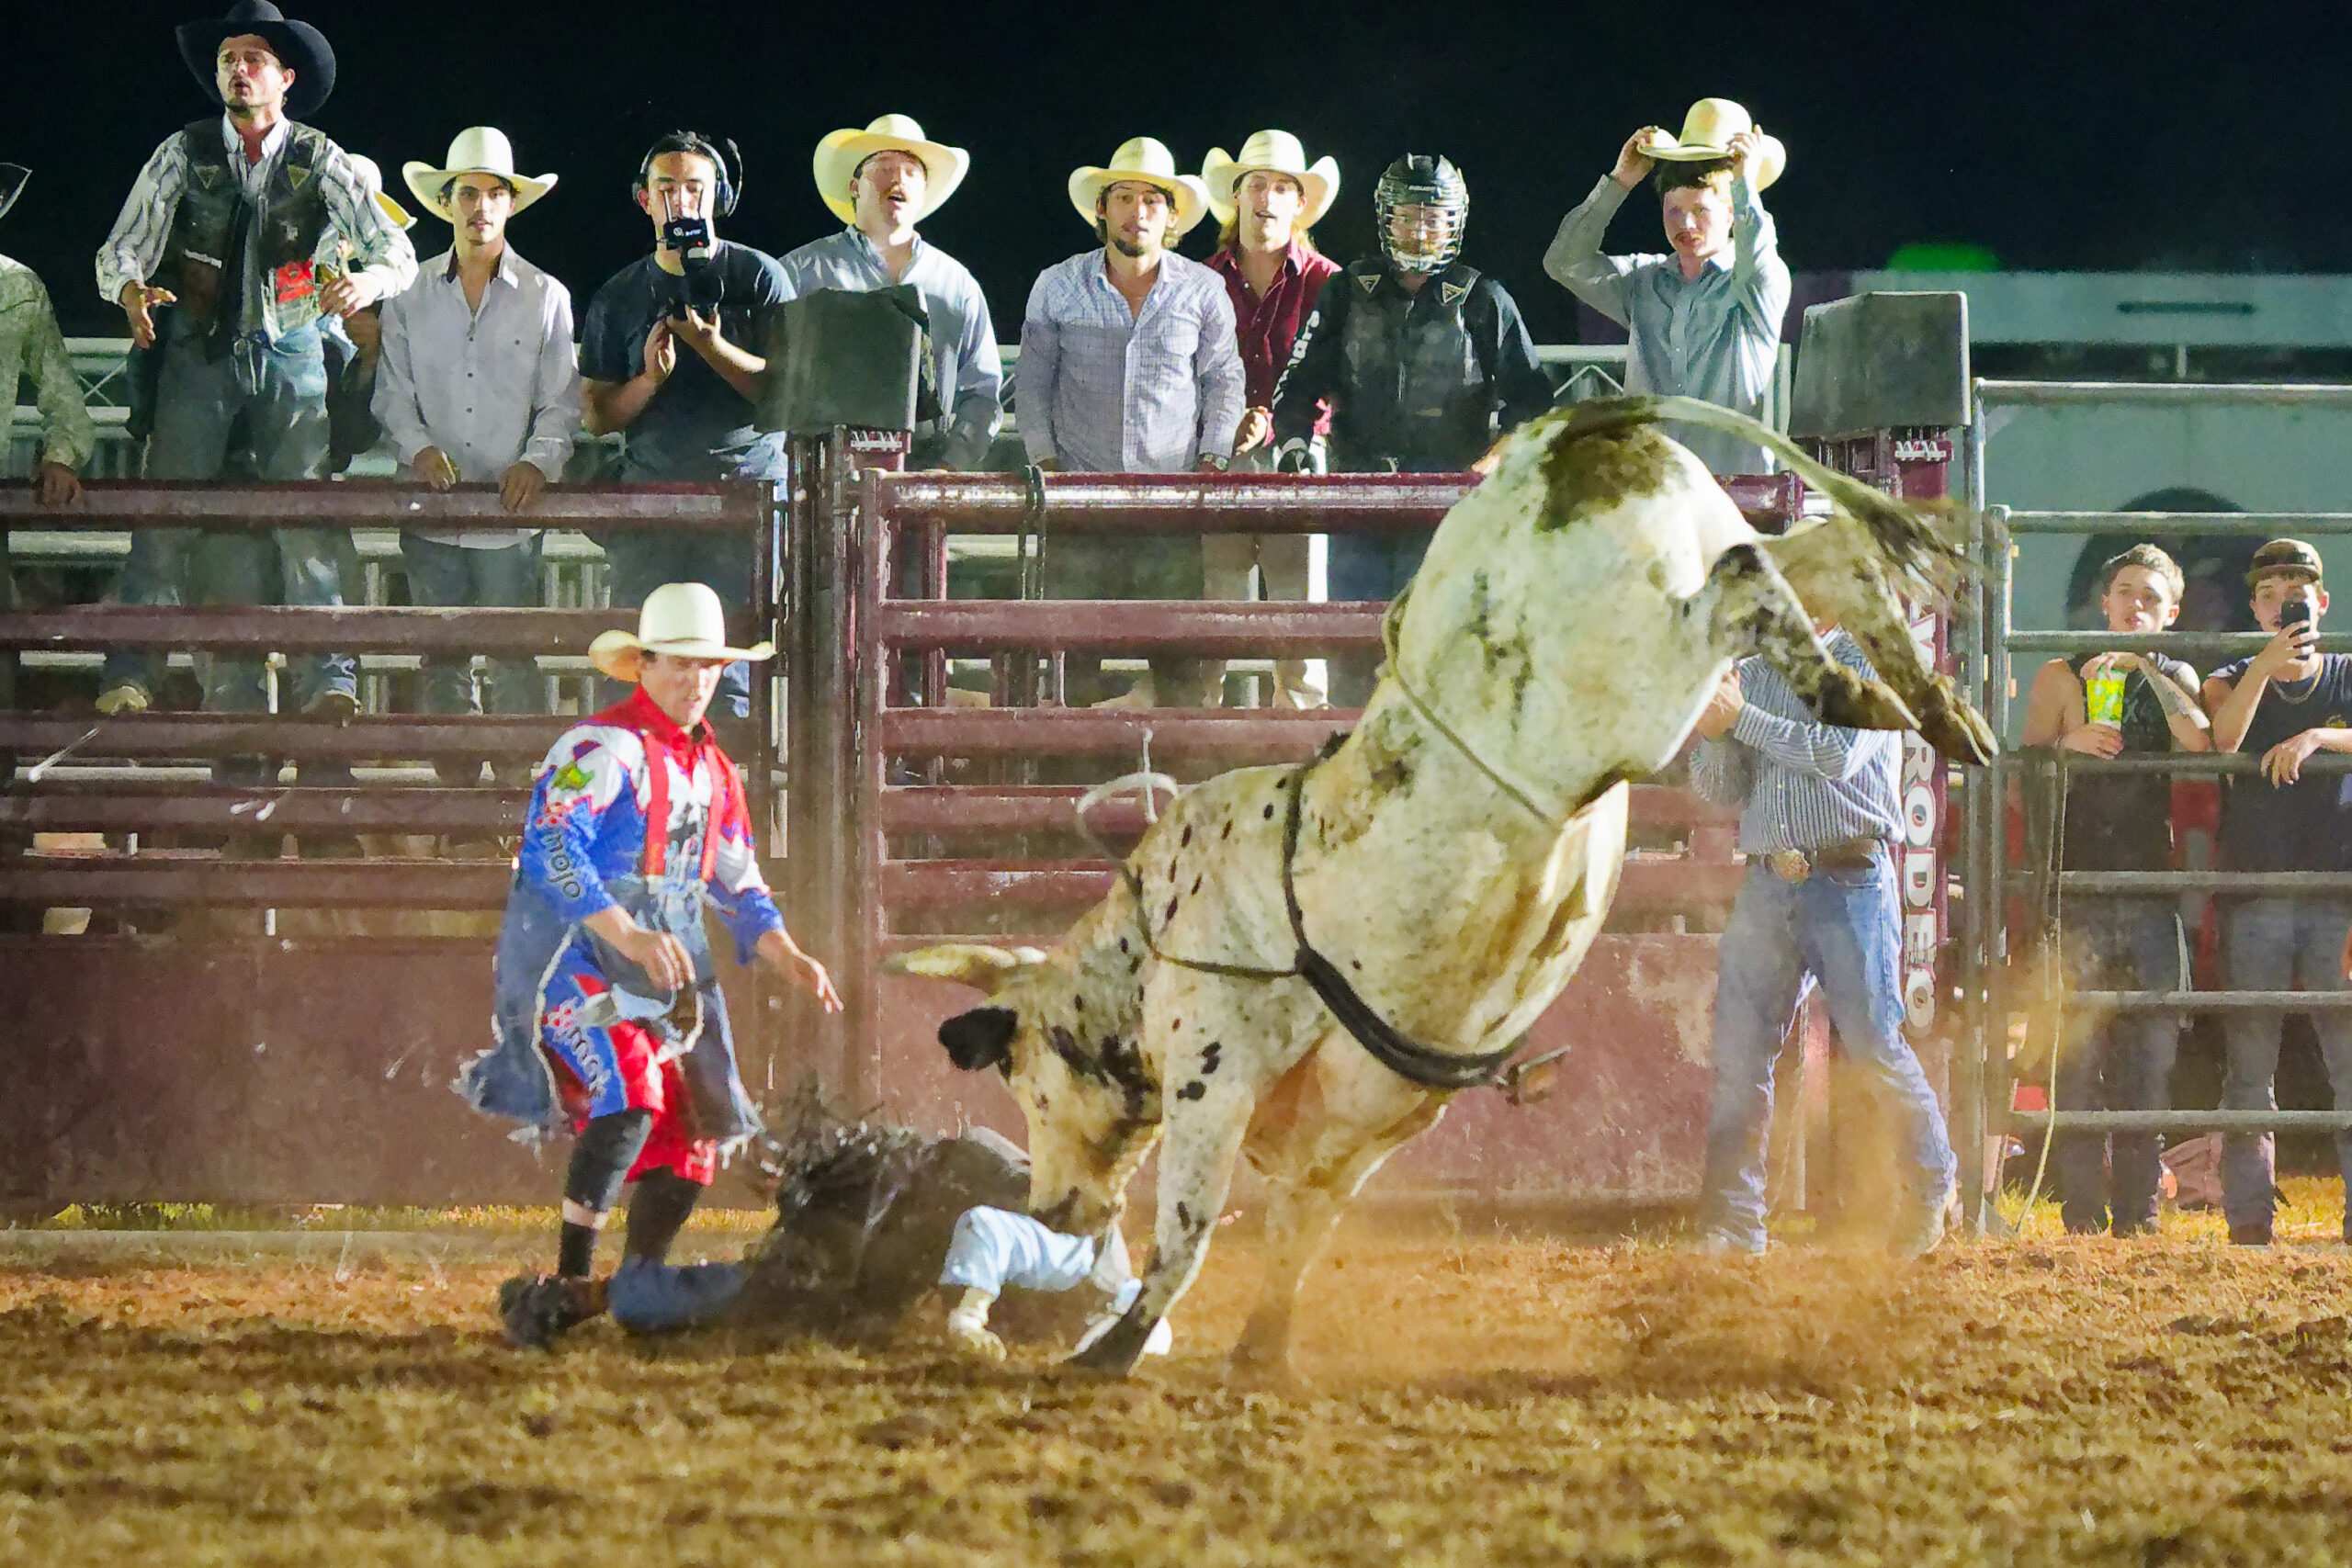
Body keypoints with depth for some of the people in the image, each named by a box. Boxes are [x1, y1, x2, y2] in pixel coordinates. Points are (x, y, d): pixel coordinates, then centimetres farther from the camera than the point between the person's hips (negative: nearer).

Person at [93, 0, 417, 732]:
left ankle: (327, 680, -18)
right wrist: (131, 289, -24)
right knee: (166, 516, -13)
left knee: (310, 519, -14)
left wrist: (368, 281, -21)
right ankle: (130, 675, -15)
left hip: (287, 356, 0)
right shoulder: (184, 154, 4)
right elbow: (122, 248, 0)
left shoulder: (318, 162, 3)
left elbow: (397, 252, 3)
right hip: (198, 360, 0)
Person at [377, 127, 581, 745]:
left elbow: (561, 401, 5)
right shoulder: (412, 295, 11)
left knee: (514, 662, -6)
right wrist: (418, 447, -10)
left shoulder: (545, 298, 8)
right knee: (442, 660, 3)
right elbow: (392, 392, 10)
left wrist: (538, 462, -13)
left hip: (511, 511, -2)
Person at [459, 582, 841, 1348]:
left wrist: (789, 957, 9)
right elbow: (550, 850, -22)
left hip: (668, 964, 8)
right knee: (629, 1095, -27)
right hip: (572, 959, -8)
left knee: (691, 1139, 3)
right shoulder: (602, 748, -9)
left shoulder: (714, 771, 18)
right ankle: (569, 1281, -24)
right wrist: (630, 938, -31)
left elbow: (739, 887, 26)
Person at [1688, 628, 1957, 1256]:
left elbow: (1840, 754, -15)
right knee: (1738, 1051, -2)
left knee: (1872, 1041, -5)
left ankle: (1931, 1190, 16)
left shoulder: (1865, 662, 1)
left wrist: (1743, 718, -13)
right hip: (1768, 881, 5)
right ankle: (1731, 1223, 1)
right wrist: (1713, 732, -6)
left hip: (1848, 879, -5)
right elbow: (1721, 789, 14)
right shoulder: (1751, 673, 16)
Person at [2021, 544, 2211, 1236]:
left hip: (2152, 894, 1)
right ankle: (2081, 1210, -5)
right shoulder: (2062, 679, 10)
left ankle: (2140, 1207, 6)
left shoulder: (2174, 680, 13)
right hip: (2076, 893, -1)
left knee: (2150, 1054, 1)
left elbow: (2199, 740, -9)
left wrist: (2145, 669, -12)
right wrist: (2068, 744, -11)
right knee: (2077, 1054, -6)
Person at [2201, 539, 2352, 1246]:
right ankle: (2247, 1221, 2)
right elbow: (2220, 738, -10)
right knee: (2248, 1069, 0)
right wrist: (2267, 665, -21)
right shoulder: (2232, 682, 12)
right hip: (2254, 897, 1)